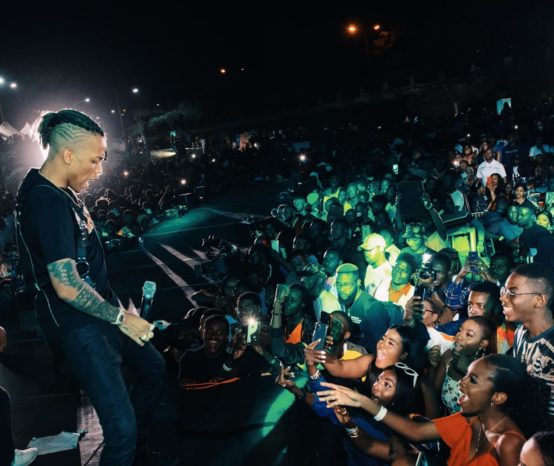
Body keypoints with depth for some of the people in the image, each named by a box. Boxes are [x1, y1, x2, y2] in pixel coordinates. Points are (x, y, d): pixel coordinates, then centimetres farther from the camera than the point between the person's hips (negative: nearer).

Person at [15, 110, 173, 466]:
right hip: (78, 322, -11)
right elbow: (66, 286, -28)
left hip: (100, 309, 11)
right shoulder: (48, 201, -26)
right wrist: (121, 318, -18)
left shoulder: (57, 190, 4)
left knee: (153, 369, 25)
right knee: (122, 425, -11)